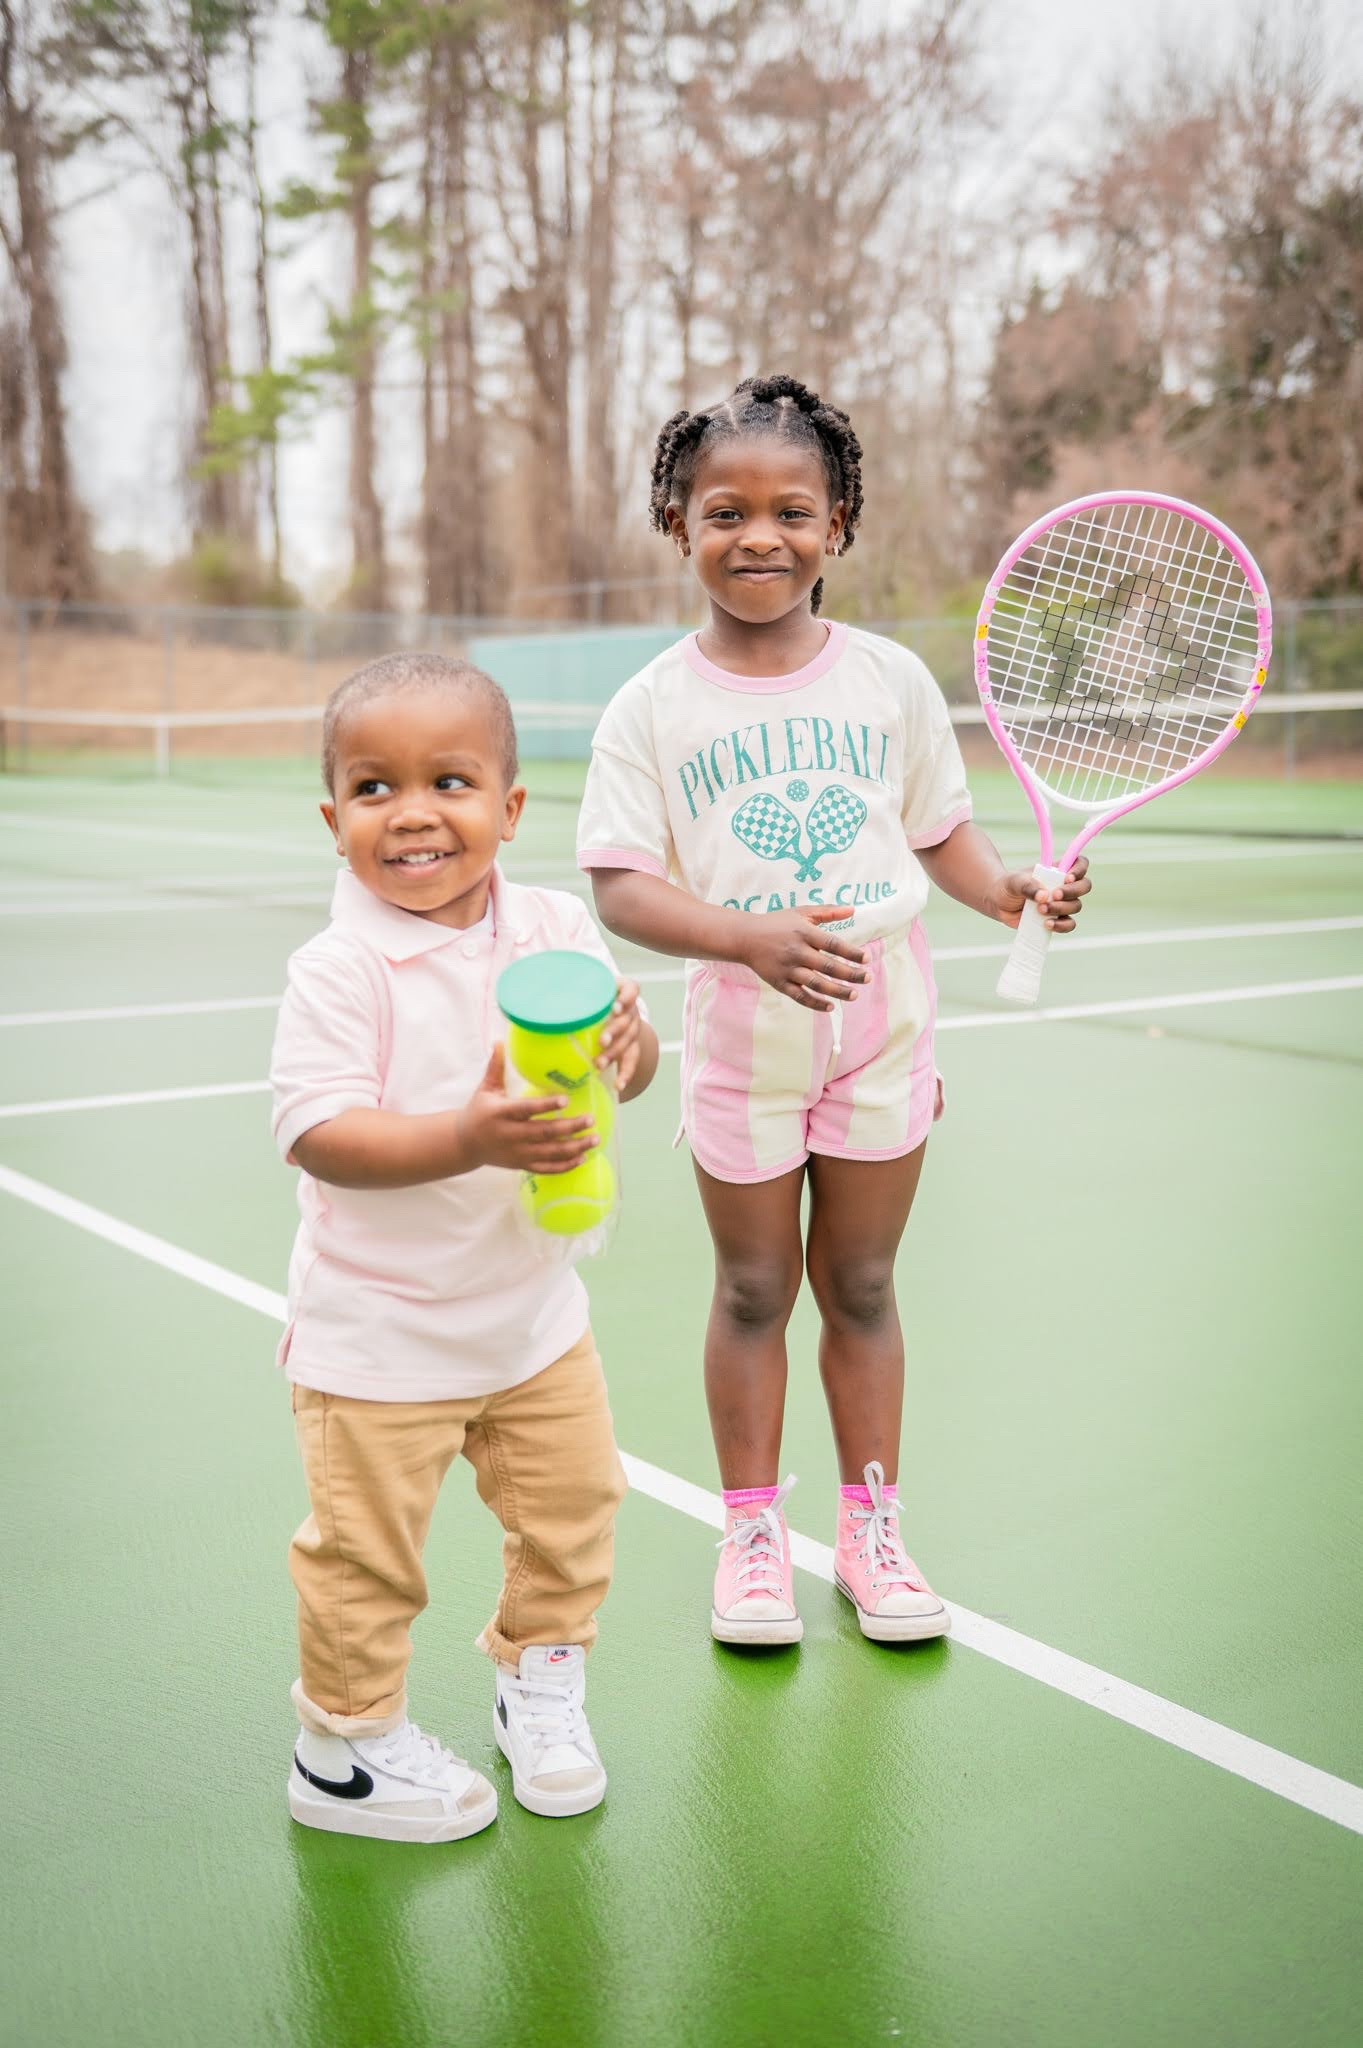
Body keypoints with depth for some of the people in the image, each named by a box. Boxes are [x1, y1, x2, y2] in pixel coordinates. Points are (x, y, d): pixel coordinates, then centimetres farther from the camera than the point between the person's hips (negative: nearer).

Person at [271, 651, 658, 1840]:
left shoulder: (557, 930, -4)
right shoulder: (339, 971, -20)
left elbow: (632, 1066, 3)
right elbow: (315, 1135, -26)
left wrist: (627, 1046, -22)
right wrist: (469, 1139, -39)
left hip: (534, 1309, 5)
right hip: (379, 1330, -5)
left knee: (573, 1506, 17)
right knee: (368, 1552, 7)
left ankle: (539, 1680, 42)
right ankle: (343, 1747, 30)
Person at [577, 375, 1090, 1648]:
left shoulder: (890, 678, -1)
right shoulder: (654, 707, -8)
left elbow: (938, 827, 9)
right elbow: (622, 886, -14)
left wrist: (1010, 892, -10)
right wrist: (753, 937, -29)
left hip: (883, 1025, 2)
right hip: (744, 1034, -1)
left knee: (860, 1286, 13)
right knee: (754, 1291, 11)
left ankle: (871, 1527, 28)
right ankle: (752, 1532, 28)